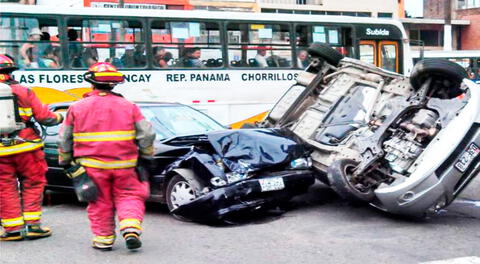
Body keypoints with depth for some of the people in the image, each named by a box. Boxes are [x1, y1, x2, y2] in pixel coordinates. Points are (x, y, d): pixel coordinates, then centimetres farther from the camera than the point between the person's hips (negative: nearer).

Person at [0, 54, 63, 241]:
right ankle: (31, 225, 9)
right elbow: (45, 117, -3)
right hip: (25, 148, 0)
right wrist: (59, 118, 16)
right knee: (32, 184, 12)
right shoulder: (22, 92, -3)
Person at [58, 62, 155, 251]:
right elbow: (146, 134, 2)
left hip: (92, 165, 0)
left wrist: (64, 161, 22)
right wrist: (146, 156, 16)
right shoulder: (128, 106, 3)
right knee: (129, 197, 10)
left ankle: (103, 239, 14)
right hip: (124, 165, 0)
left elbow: (64, 139, 9)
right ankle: (131, 229, -7)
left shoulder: (77, 108, 2)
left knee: (100, 202, 11)